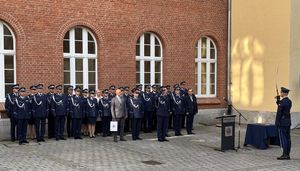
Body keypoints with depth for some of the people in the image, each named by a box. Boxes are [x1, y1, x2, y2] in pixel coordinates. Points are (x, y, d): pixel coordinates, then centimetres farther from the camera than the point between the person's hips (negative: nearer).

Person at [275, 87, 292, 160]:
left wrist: (277, 123, -11)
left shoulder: (282, 102, -16)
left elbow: (279, 113, -17)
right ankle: (287, 155, 11)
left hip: (282, 123, -9)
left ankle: (285, 155, -4)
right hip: (288, 122, 9)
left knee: (283, 138, -5)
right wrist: (278, 100, 9)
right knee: (287, 138, 8)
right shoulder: (289, 101, 11)